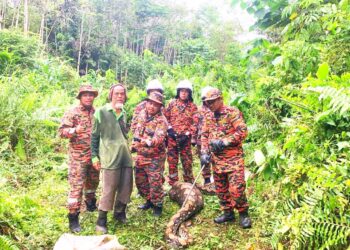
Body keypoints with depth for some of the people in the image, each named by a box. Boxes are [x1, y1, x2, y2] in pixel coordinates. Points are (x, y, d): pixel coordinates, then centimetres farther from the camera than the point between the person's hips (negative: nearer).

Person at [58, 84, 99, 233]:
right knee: (76, 186, -5)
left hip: (95, 156, 5)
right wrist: (74, 130, -30)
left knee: (93, 182, 20)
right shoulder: (72, 113, -6)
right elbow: (61, 131, -11)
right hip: (78, 157, -5)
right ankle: (73, 218, 2)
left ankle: (90, 203, 44)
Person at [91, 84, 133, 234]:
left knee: (126, 188, 10)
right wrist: (94, 156, -6)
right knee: (109, 190, -3)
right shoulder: (101, 112, -2)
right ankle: (101, 221, 11)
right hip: (110, 157, -6)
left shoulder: (124, 113, 15)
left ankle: (119, 213, 30)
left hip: (126, 156, 6)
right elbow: (94, 135, -2)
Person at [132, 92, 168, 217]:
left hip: (154, 158, -7)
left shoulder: (161, 120, -18)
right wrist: (134, 144, 14)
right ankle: (149, 200, 38)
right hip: (140, 155, 7)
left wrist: (144, 142, -46)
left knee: (155, 183, -2)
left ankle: (158, 205, 20)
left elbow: (158, 139, -33)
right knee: (140, 181, 18)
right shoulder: (142, 114, 3)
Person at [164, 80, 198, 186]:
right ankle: (173, 183, 15)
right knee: (172, 160, 4)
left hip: (185, 137, -1)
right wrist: (169, 128, -6)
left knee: (187, 161, 6)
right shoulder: (172, 103, 7)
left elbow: (195, 122, -3)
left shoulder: (193, 106, 3)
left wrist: (187, 134, -12)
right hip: (172, 136, 1)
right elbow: (165, 117, 7)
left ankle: (189, 183, 20)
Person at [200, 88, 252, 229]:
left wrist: (224, 142, -20)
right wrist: (204, 152, -1)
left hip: (233, 157, -6)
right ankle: (228, 213, 28)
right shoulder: (208, 117, 9)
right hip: (216, 159, 6)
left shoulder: (232, 112, -10)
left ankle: (243, 214, 11)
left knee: (236, 188, -9)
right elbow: (204, 136, 13)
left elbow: (243, 131, -17)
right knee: (220, 189, 13)